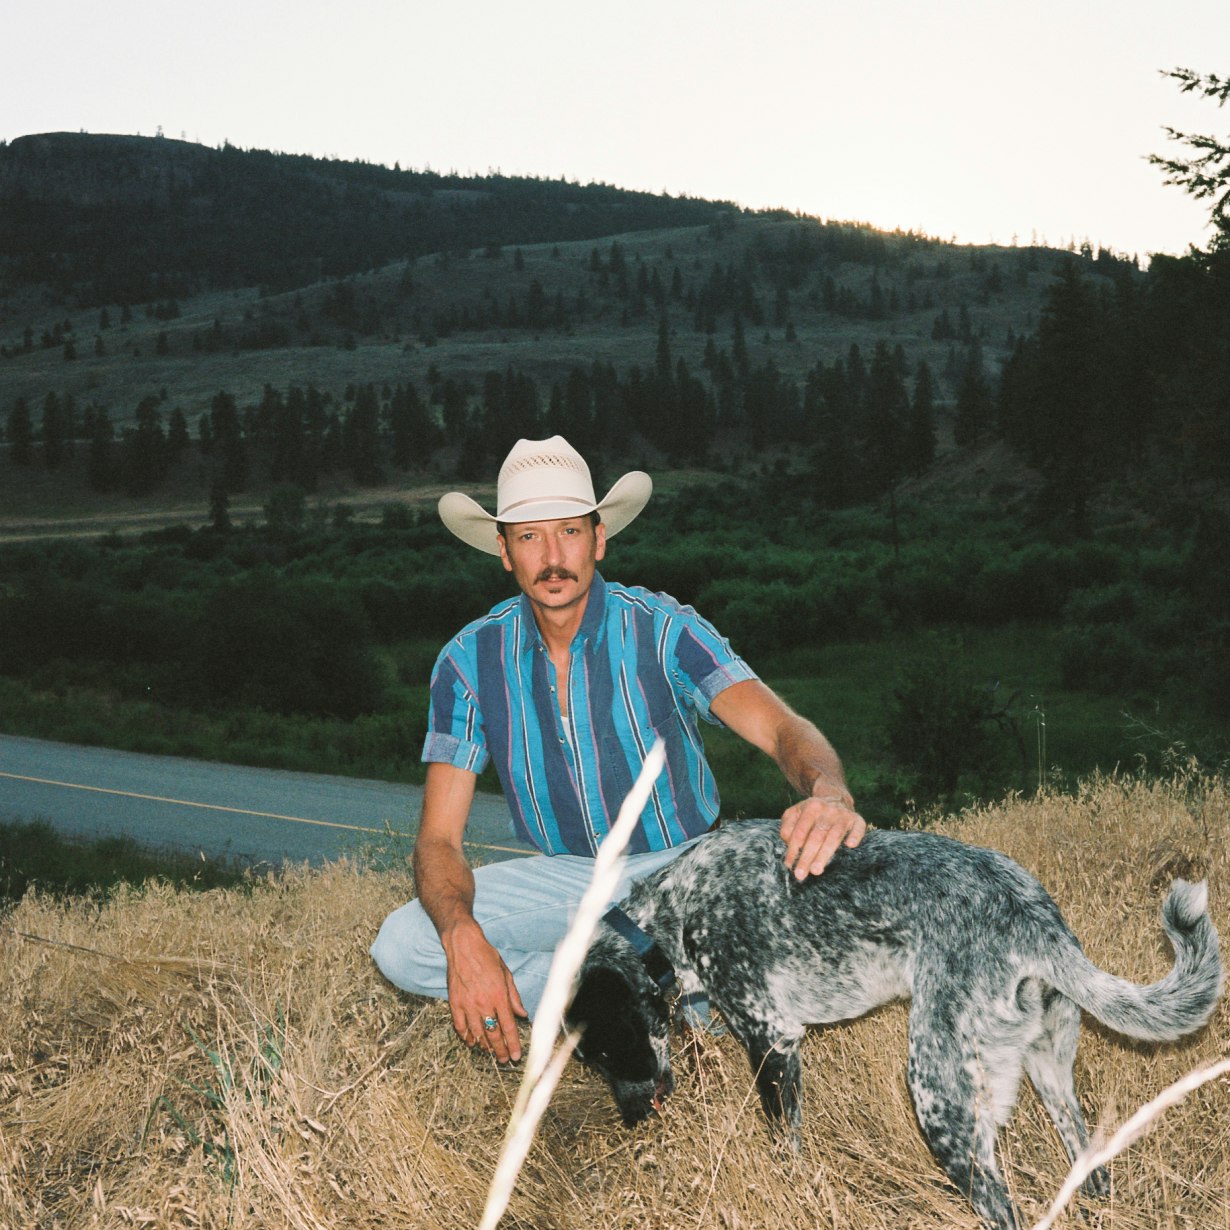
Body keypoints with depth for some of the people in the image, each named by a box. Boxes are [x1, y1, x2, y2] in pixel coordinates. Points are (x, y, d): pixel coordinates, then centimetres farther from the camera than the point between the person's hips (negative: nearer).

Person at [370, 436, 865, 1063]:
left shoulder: (661, 629, -17)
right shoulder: (471, 659, -10)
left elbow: (782, 730, -29)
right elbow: (439, 837, -12)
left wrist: (829, 794, -55)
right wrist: (463, 939, -35)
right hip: (561, 875, 3)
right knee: (399, 947, -20)